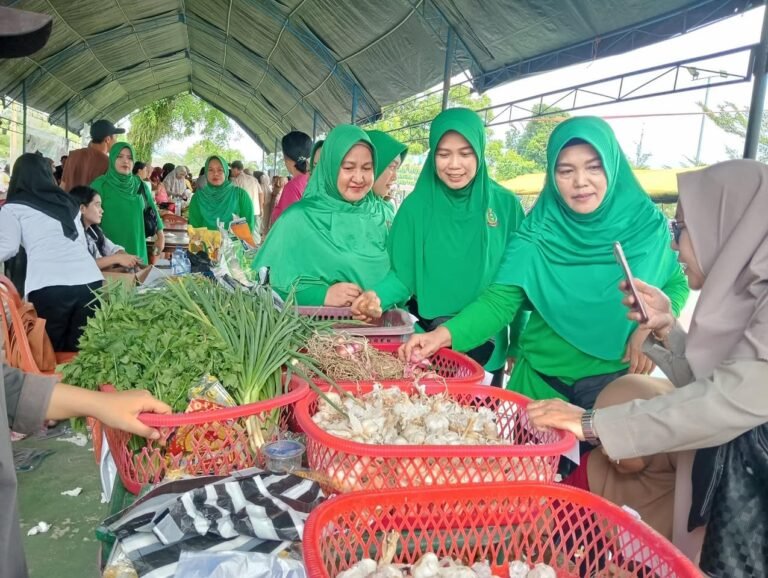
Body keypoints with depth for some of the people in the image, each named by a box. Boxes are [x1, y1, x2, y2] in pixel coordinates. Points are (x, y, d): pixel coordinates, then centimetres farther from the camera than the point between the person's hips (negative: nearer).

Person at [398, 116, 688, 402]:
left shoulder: (647, 224, -8)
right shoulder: (537, 233, -11)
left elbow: (676, 284, 5)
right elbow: (500, 299, -17)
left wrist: (650, 328, -14)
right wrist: (446, 333, -33)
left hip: (618, 381, 0)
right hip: (543, 379, 0)